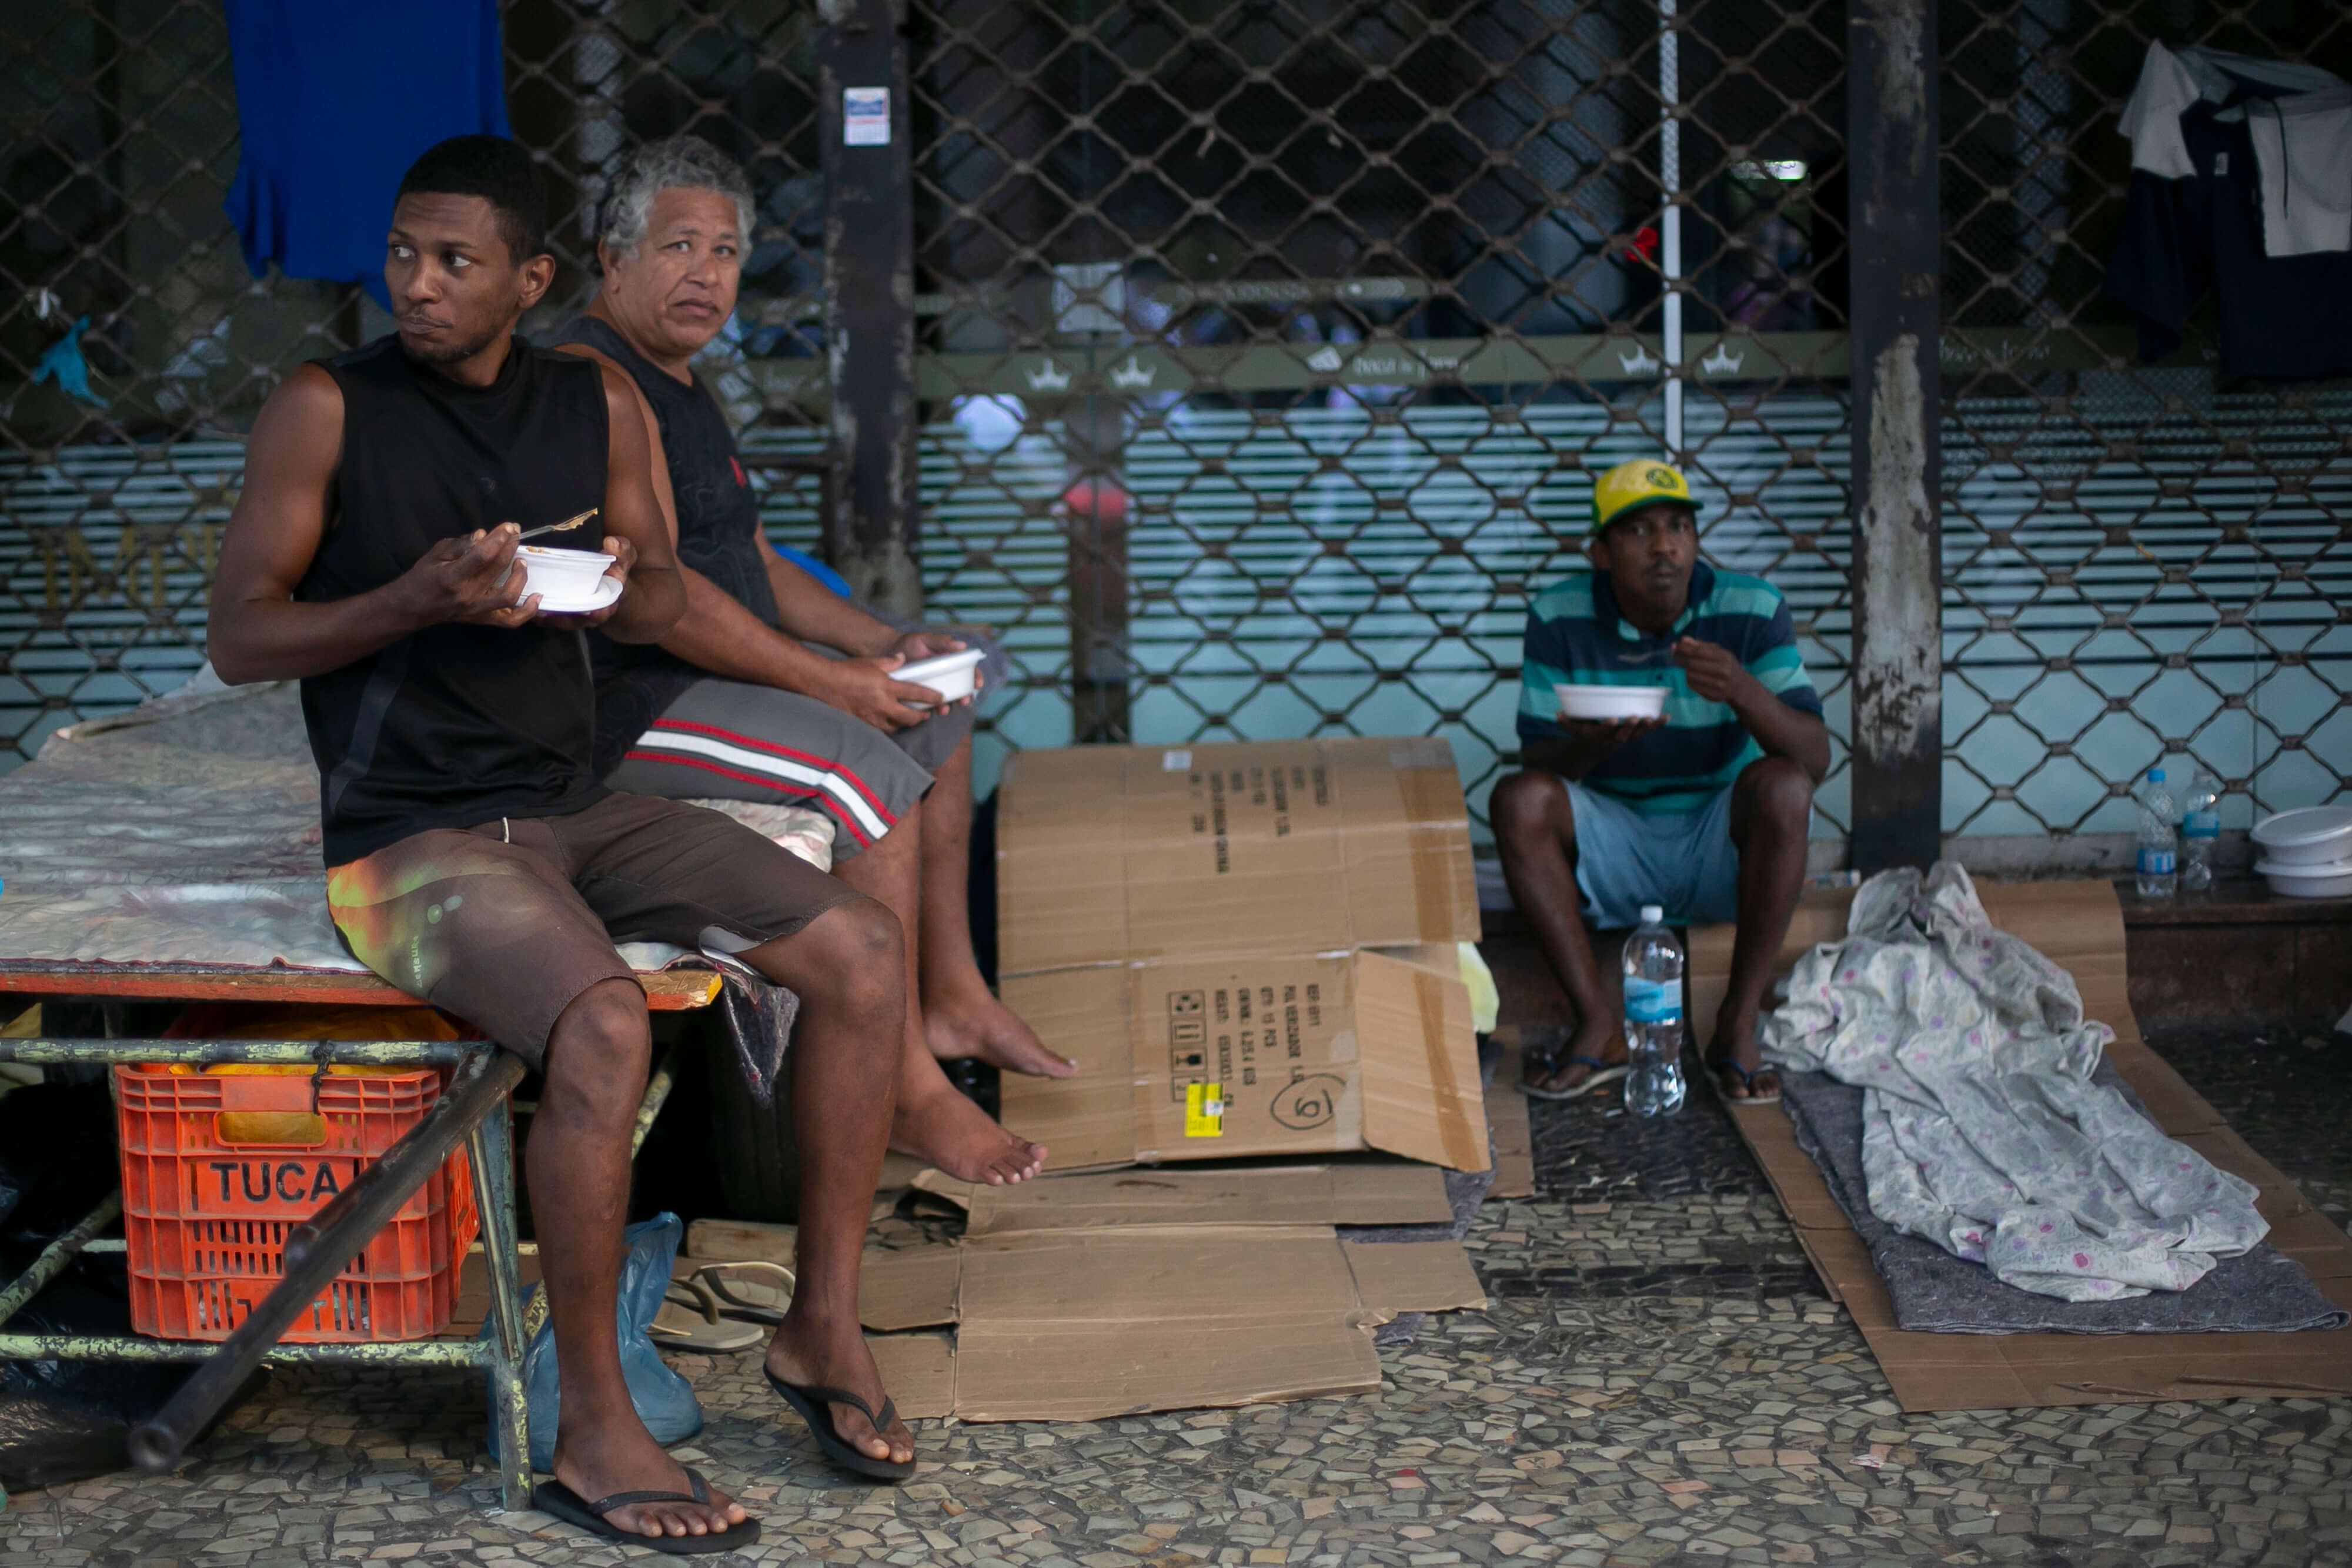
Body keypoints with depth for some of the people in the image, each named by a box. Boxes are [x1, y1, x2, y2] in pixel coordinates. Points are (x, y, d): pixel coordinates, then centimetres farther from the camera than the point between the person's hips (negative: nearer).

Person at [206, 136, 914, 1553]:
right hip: (411, 837, -6)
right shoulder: (327, 410, -7)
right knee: (605, 1025, -33)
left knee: (861, 947, -10)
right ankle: (595, 1433, -18)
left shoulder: (596, 403, 7)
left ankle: (825, 1326, 2)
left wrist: (626, 582, -9)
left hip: (575, 808, 6)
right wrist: (420, 597, -23)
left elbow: (666, 603, 16)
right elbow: (242, 637, -7)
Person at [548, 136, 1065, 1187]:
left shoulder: (676, 383, 16)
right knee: (871, 774, -25)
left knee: (937, 716, 17)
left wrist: (878, 644, 7)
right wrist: (828, 680, -23)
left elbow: (750, 562, 21)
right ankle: (904, 1091, -20)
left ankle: (951, 996, 21)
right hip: (622, 704, -11)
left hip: (717, 671, 11)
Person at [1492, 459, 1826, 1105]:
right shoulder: (1560, 617, -8)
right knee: (1518, 802, -25)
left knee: (1781, 787, -30)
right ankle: (1601, 1027, -22)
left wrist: (1742, 692, -37)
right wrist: (1593, 744, -32)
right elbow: (1537, 761, -8)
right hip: (1615, 847, 1)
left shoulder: (1752, 609, -10)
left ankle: (1738, 1028, -24)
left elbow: (1814, 758, -17)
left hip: (1722, 852, -1)